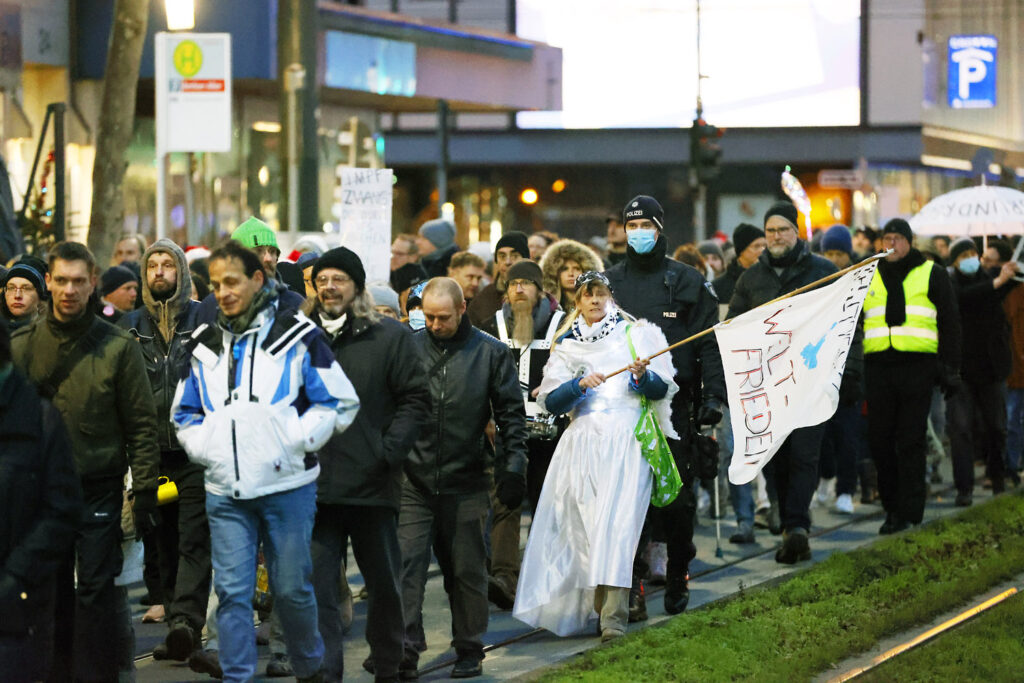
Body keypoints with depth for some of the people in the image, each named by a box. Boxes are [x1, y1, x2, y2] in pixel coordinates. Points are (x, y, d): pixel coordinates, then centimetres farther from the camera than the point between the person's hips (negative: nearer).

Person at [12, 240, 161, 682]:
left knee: (94, 590, -4)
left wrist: (145, 492, -6)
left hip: (98, 487, -3)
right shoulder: (22, 345, 5)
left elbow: (142, 425, -1)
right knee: (52, 590, 8)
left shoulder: (118, 347, -2)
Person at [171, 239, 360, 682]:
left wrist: (293, 444, -11)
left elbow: (339, 403, -1)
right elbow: (184, 413, 21)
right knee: (232, 591, -1)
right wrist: (206, 450, 2)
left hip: (287, 486, -3)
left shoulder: (297, 336, -2)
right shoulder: (205, 344, 10)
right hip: (225, 492, 3)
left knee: (291, 588, 5)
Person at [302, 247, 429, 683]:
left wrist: (390, 450, -12)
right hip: (314, 488, 1)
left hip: (373, 485, -1)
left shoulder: (391, 337, 2)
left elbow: (415, 398, 0)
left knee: (384, 585, 12)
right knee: (318, 589, -3)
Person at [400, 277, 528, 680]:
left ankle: (469, 651, 20)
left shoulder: (491, 353, 2)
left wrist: (513, 465, -1)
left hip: (466, 482, 0)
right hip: (413, 481, 0)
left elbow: (511, 414, 6)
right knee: (406, 565, -7)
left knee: (467, 571, 8)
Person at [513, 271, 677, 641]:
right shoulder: (566, 345, 16)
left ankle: (613, 617, -24)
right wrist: (579, 385, -12)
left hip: (626, 440, -3)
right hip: (583, 441, 3)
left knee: (618, 524, -16)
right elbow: (551, 402, 5)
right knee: (582, 524, -3)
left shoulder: (635, 334, 12)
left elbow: (662, 389, 6)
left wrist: (642, 377, -14)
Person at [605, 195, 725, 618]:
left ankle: (678, 578, 16)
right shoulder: (609, 282, 12)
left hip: (673, 404, -1)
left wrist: (713, 395, -4)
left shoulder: (687, 282, 6)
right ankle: (632, 586, 0)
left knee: (676, 495, 1)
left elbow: (710, 343, 5)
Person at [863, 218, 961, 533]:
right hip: (878, 368, 3)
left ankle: (908, 513, -2)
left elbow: (950, 322, 8)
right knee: (880, 441, 3)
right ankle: (892, 508, 14)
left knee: (911, 442, -5)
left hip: (917, 366, -3)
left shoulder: (932, 275, 8)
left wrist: (951, 367, 0)